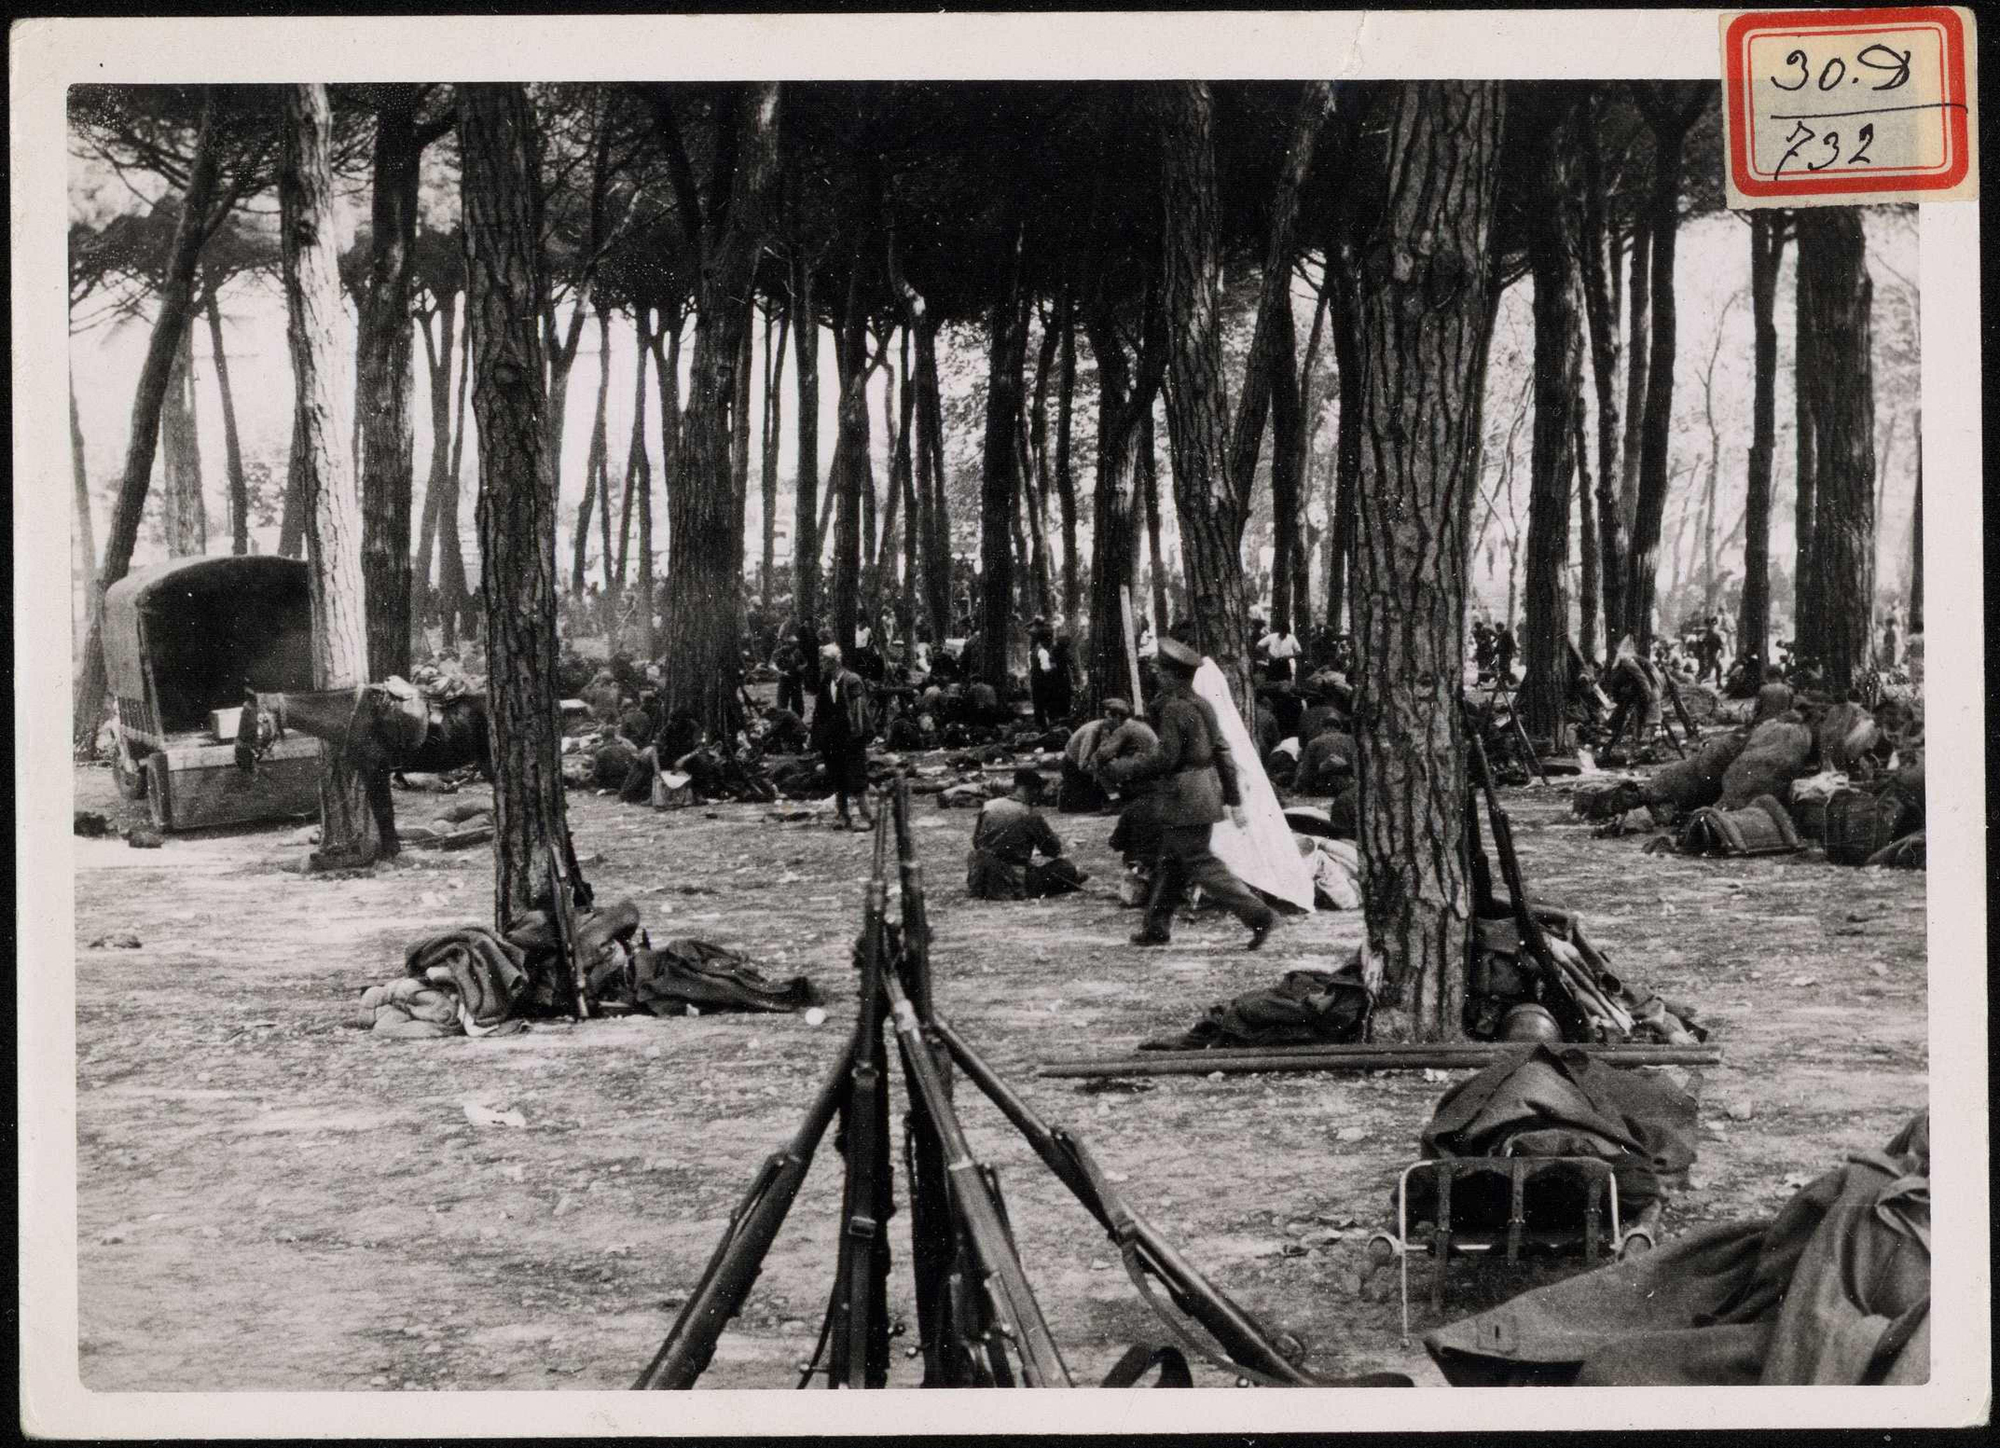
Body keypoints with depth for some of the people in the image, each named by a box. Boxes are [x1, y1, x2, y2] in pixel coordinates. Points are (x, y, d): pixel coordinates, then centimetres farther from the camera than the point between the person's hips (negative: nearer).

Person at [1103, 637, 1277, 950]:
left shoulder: (1174, 709, -16)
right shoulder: (1202, 705, 12)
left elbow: (1164, 757, -18)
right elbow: (1222, 751, 14)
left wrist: (1119, 770, -8)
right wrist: (1234, 799, 17)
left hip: (1183, 800, -9)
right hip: (1207, 792, 9)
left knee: (1200, 864, -7)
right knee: (1169, 863, 16)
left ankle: (1258, 914, -13)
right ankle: (1157, 927, 23)